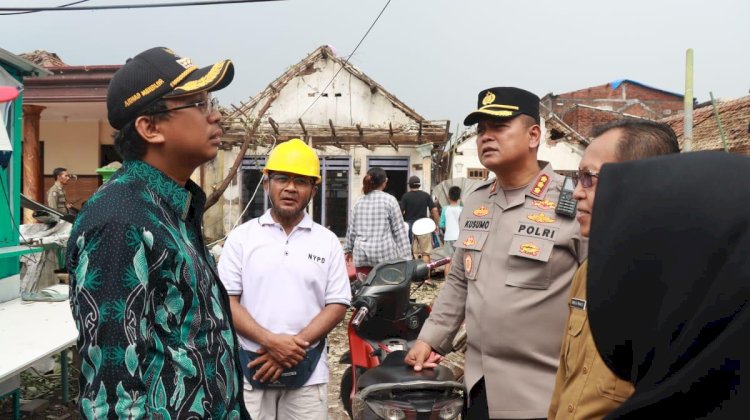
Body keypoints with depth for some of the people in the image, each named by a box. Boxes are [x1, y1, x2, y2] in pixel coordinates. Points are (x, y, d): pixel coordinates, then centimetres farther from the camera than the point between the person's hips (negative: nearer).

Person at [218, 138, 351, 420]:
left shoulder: (328, 242, 3)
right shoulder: (241, 237, 0)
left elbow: (337, 306, 0)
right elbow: (226, 301, -3)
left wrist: (294, 346, -13)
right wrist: (271, 341, -16)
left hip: (307, 371, 1)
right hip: (250, 368, 0)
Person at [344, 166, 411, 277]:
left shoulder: (359, 202, 10)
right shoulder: (389, 200, -2)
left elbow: (351, 229, 15)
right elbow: (399, 230, -3)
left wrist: (348, 249, 30)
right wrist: (406, 257, -2)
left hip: (361, 254, 4)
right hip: (384, 253, -4)